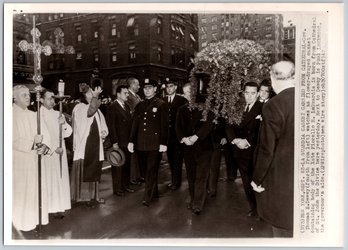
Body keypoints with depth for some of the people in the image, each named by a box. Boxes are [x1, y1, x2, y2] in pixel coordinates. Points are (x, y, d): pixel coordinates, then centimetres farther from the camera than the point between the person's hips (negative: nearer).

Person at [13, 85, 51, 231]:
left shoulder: (33, 115, 12)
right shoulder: (12, 115, -6)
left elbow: (45, 134, 5)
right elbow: (14, 140, -14)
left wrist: (44, 146, -14)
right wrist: (32, 144, -19)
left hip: (36, 159, 5)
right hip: (19, 161, -5)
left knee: (38, 190, 10)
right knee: (21, 192, 2)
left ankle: (37, 218, 23)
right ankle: (23, 222, 17)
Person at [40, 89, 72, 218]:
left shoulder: (58, 114, 10)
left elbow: (68, 133, 7)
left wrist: (64, 124, -12)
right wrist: (53, 148, -14)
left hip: (60, 153, 5)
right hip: (46, 154, -5)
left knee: (60, 179, 7)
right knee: (48, 180, -2)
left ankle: (58, 207, 16)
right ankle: (47, 207, 11)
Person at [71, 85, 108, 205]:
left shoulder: (96, 109, 16)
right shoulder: (79, 108, -5)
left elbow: (103, 125, 21)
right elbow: (89, 112, -28)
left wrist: (103, 132, 0)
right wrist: (95, 96, -21)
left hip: (95, 145, 7)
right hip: (84, 145, -6)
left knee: (94, 171, 11)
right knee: (83, 171, -2)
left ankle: (93, 195, 21)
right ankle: (81, 196, 9)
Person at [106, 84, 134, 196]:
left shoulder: (127, 107, 14)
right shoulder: (112, 108, -9)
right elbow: (111, 126, -13)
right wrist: (114, 142, -16)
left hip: (128, 142, 7)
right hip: (118, 143, -7)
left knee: (127, 164, 13)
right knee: (118, 166, 3)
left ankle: (125, 185, 27)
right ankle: (117, 188, 15)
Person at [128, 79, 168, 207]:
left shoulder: (161, 104, -1)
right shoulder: (139, 105, 14)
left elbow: (164, 125, -5)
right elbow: (135, 124, 13)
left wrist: (163, 143, -10)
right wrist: (131, 141, 7)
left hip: (155, 144, -5)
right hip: (141, 144, 5)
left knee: (151, 171, -5)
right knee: (144, 171, 10)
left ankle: (147, 198, 1)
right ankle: (154, 194, 26)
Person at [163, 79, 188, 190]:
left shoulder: (182, 100, -5)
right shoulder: (162, 101, 7)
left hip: (178, 134, -4)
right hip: (167, 134, 4)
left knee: (177, 159, 1)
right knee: (171, 158, 12)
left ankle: (176, 182, 12)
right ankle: (174, 180, 25)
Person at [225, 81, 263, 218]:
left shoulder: (263, 109, -6)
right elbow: (229, 126, 5)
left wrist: (247, 141, -20)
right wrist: (234, 140, -11)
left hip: (254, 152, -5)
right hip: (240, 152, 5)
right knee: (247, 182, 13)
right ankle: (253, 208, 30)